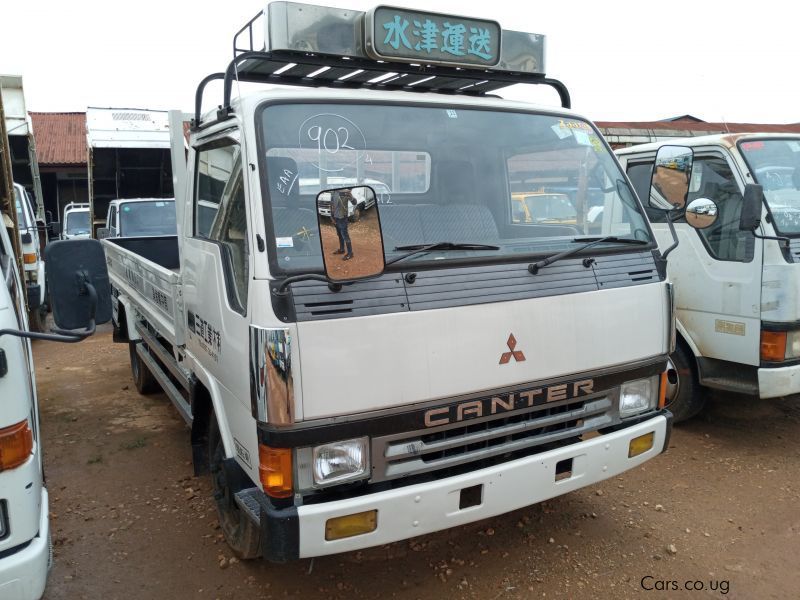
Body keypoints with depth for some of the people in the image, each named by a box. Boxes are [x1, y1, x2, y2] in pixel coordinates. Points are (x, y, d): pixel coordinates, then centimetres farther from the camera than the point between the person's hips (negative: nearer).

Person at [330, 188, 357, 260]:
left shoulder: (346, 191, -17)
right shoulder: (333, 192, 1)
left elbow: (354, 203, -21)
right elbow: (332, 205, 10)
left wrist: (351, 197, -42)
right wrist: (332, 217, 9)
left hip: (342, 217, -6)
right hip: (336, 217, 6)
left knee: (345, 235, -2)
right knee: (339, 235, 20)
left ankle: (350, 253, 8)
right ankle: (341, 249, 36)